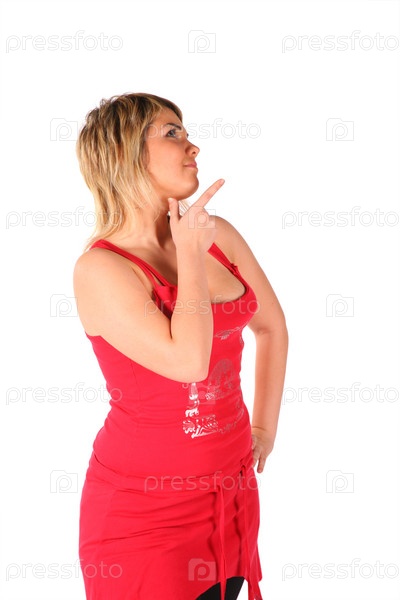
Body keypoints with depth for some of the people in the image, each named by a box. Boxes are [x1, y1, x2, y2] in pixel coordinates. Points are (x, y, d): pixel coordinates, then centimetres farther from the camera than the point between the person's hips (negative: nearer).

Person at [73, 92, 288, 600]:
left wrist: (265, 428, 14)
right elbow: (187, 360, -27)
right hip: (145, 497, -5)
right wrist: (190, 257, -16)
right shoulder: (99, 268, -16)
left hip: (232, 485, 5)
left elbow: (271, 326, 14)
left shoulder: (218, 235, 1)